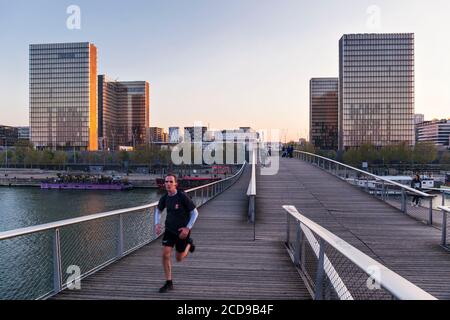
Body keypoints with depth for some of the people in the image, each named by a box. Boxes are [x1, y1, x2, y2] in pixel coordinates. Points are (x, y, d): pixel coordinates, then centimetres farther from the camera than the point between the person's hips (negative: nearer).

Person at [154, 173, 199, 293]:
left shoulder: (183, 197, -21)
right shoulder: (164, 198, -6)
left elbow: (195, 213, -14)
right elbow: (158, 210, 14)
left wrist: (188, 228, -21)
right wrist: (157, 224, -1)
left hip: (182, 231, -4)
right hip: (169, 229, 4)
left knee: (179, 259, 9)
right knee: (165, 255, -8)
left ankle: (189, 243, 39)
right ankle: (169, 283, 8)